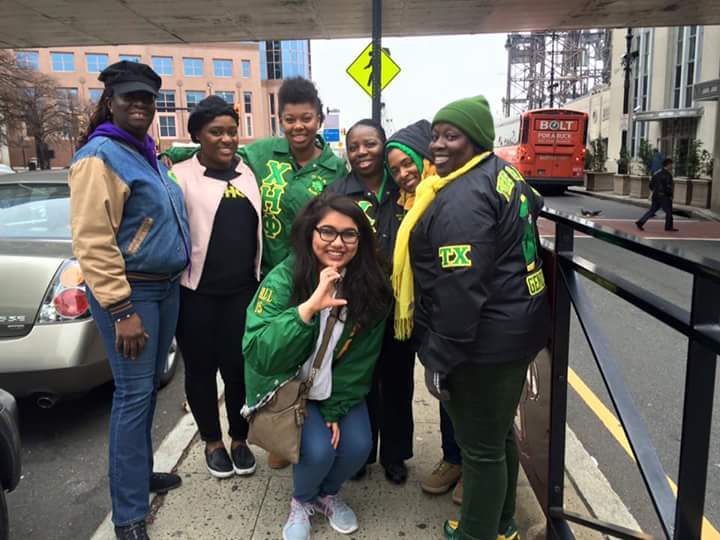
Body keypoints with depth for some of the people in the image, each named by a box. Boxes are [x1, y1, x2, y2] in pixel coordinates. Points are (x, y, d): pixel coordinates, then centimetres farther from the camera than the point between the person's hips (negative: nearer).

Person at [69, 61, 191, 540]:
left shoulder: (149, 155, 14)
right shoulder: (100, 155, -13)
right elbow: (92, 241, -20)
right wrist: (121, 310, -22)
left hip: (166, 286, 8)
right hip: (129, 290, -8)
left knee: (149, 387, 16)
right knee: (134, 394, -4)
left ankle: (139, 472, 33)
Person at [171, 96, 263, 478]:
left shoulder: (248, 172, 10)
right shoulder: (181, 176, -4)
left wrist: (261, 277, 13)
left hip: (242, 289, 3)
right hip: (197, 292, -3)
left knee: (239, 366, 7)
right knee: (201, 368, 10)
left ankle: (240, 439, 27)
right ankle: (212, 441, 29)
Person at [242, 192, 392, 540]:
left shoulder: (371, 287, -14)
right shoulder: (283, 279, -24)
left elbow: (360, 360, -6)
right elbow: (258, 354, -34)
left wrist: (336, 408, -10)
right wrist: (309, 308, -43)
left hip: (340, 387, 3)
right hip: (288, 384, -3)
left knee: (357, 444, -15)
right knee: (318, 448, -21)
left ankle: (328, 494, 22)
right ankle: (302, 501, 16)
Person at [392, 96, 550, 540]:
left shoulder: (462, 198, -22)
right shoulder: (502, 173, 10)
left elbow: (460, 291, -27)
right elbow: (538, 208, 27)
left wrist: (440, 358, -19)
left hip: (484, 343, -11)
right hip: (514, 329, 11)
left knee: (481, 447, 6)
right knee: (499, 434, 24)